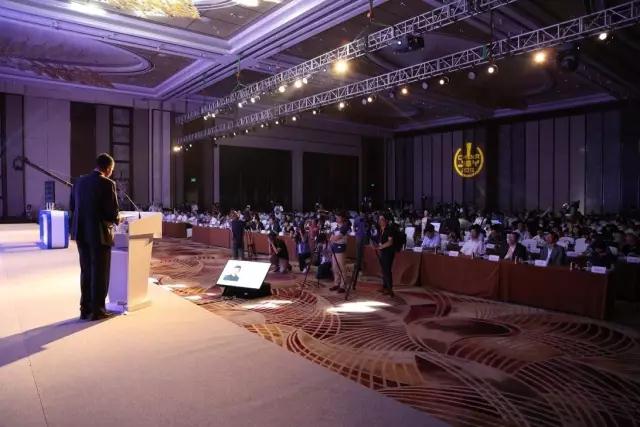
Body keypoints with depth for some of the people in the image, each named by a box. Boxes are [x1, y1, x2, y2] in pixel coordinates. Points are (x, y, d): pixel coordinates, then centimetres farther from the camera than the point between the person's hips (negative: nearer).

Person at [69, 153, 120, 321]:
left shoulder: (79, 181, 6)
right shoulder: (107, 184, -13)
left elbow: (72, 207, 11)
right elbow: (112, 212, -16)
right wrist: (116, 220, 6)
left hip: (81, 233, 6)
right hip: (99, 234, -6)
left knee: (86, 272, 15)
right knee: (100, 273, 4)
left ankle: (85, 309, 22)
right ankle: (97, 310, 11)